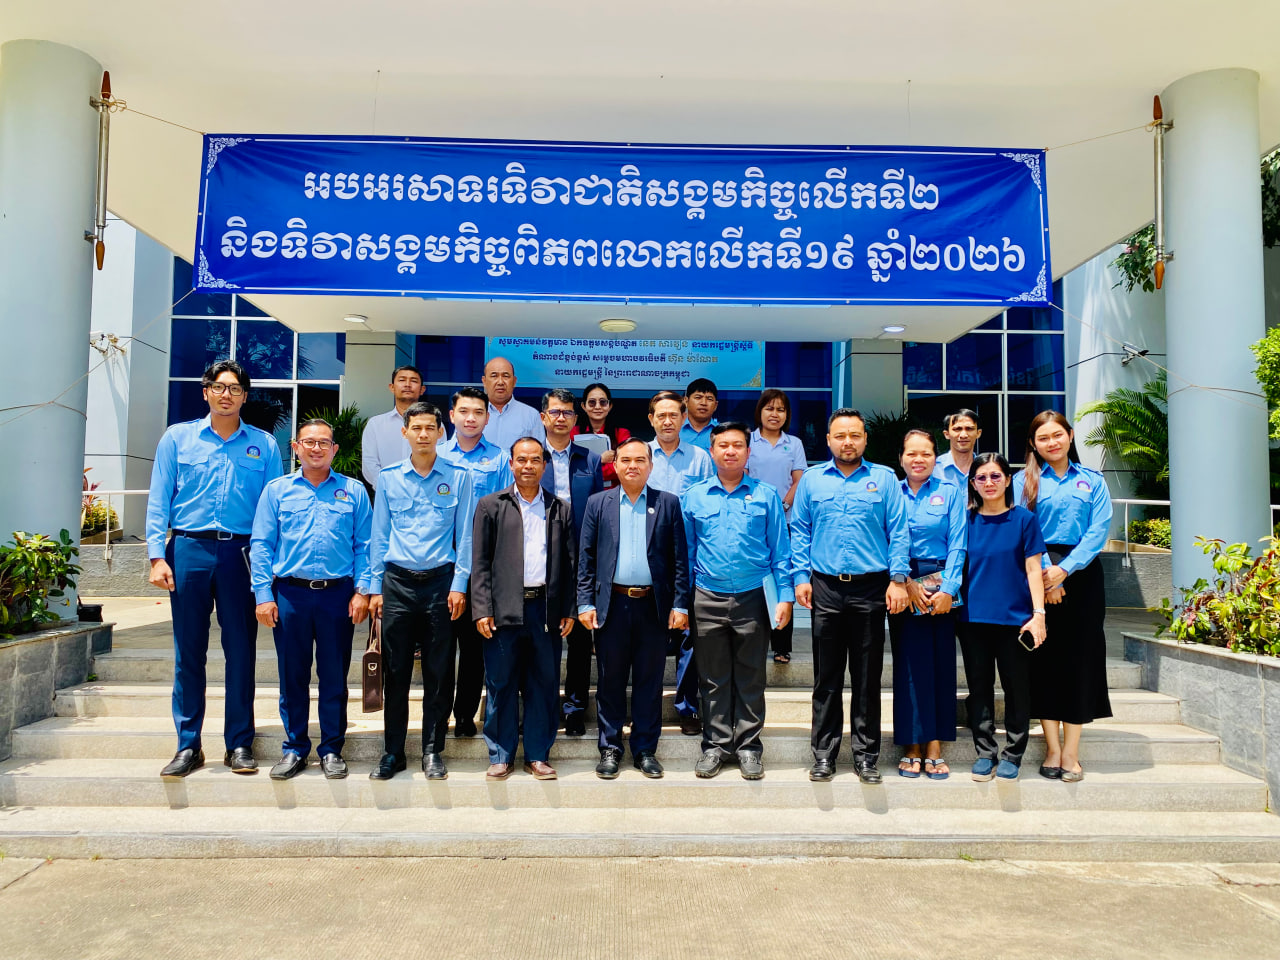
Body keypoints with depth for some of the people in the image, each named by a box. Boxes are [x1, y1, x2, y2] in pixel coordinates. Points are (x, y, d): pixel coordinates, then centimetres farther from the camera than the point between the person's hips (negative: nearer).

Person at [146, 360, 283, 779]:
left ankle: (239, 744, 13)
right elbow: (158, 501, 7)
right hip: (189, 550, 0)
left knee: (241, 649, 2)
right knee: (189, 650, 5)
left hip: (241, 552, 0)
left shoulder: (263, 444, 9)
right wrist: (157, 556, -3)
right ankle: (188, 745, 15)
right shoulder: (177, 438, 10)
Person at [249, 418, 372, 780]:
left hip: (338, 594, 0)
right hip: (290, 593, 1)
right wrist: (263, 595, -3)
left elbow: (364, 545, 4)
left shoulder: (353, 491, 7)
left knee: (335, 676, 6)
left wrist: (362, 591, -4)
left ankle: (332, 749, 19)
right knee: (292, 676, 8)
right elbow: (261, 545, 4)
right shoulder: (277, 490, 8)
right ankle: (294, 748, 22)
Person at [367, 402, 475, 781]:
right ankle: (393, 752, 18)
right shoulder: (388, 477, 7)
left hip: (440, 581, -1)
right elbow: (379, 535, 9)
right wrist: (375, 587, 5)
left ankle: (433, 751, 17)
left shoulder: (458, 477, 3)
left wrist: (458, 585, -4)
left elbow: (465, 536, 2)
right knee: (395, 672, 6)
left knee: (438, 673, 5)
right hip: (397, 581, 1)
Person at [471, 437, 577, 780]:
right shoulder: (491, 506, 7)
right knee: (501, 685, 5)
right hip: (504, 610, -1)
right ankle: (500, 756, 17)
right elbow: (480, 563, 2)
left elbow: (570, 564, 10)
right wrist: (482, 609, -6)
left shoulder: (561, 509, 12)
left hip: (546, 609, 2)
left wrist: (569, 610, 3)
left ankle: (538, 755, 18)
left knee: (544, 685, 6)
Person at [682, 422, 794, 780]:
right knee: (714, 679, 10)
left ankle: (748, 745, 21)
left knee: (751, 678, 8)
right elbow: (685, 552, 9)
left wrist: (785, 596, -3)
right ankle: (716, 744, 22)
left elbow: (780, 550, 4)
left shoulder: (766, 495, 3)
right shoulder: (693, 497, 6)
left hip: (753, 599, -1)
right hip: (709, 600, 1)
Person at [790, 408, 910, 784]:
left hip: (871, 588, -1)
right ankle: (824, 754, 17)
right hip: (825, 588, 1)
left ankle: (866, 755, 18)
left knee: (867, 678, 6)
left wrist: (898, 578, -8)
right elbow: (800, 531, 8)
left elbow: (898, 532, 1)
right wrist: (801, 577, -1)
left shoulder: (884, 479, 5)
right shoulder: (811, 480, 9)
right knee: (827, 676, 8)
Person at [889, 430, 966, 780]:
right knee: (910, 664, -1)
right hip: (902, 586, 0)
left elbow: (957, 544, 1)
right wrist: (906, 583, -9)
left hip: (941, 584, 0)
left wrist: (947, 588, -9)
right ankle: (913, 748, 8)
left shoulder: (951, 492, 8)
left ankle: (935, 747, 9)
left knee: (940, 662, 0)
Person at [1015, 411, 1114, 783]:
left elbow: (1098, 531, -1)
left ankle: (1071, 752, 6)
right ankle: (1052, 749, 7)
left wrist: (1064, 569, -14)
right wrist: (1045, 574, -14)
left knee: (1079, 658, 0)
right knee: (1044, 658, -1)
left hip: (1081, 574, 1)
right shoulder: (1025, 480, 7)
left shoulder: (1092, 481, 10)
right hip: (1038, 574, -1)